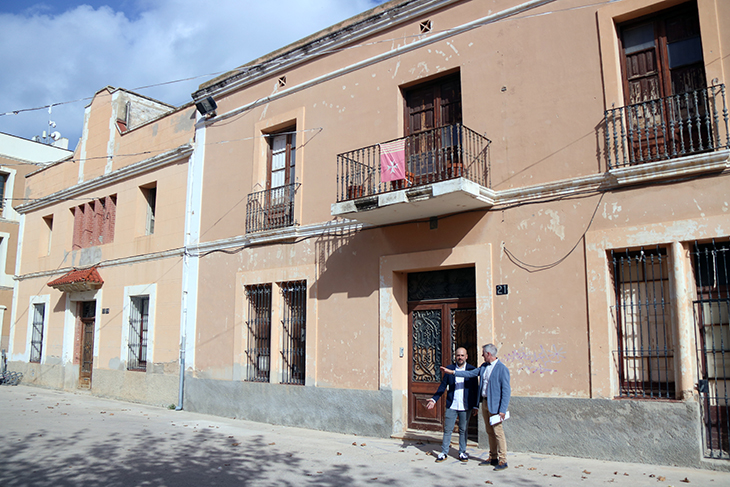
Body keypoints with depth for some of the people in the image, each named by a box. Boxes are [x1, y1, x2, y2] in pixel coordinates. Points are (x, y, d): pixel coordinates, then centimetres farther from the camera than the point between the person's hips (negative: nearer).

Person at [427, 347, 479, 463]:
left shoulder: (472, 370, 0)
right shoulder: (449, 369, 4)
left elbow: (475, 389, 3)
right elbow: (443, 386, 6)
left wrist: (475, 405, 0)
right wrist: (434, 399, -2)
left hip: (465, 406, -1)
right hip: (451, 405, 1)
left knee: (463, 430, 9)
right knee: (447, 430, 4)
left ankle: (462, 452, 23)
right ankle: (444, 453, 16)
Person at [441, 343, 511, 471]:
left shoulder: (502, 369, -14)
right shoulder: (484, 366, 10)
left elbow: (506, 391, -15)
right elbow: (470, 373, 17)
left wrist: (503, 410, -19)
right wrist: (451, 372, 14)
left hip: (495, 405, -8)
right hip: (484, 403, 8)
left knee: (498, 432, -4)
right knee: (490, 432, 14)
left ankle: (503, 461, 5)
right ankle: (493, 458, 23)